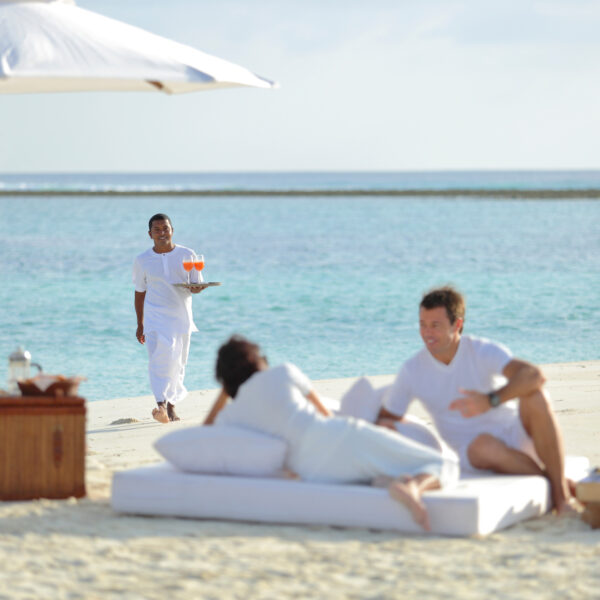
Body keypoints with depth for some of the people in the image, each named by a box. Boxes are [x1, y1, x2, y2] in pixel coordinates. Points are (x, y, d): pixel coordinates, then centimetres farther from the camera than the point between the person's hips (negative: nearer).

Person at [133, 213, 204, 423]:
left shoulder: (186, 255, 3)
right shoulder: (143, 260, 4)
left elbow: (197, 285, 6)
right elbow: (140, 293, 12)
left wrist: (195, 287, -20)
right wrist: (140, 325, 12)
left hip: (181, 316, 2)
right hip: (155, 316, -2)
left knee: (177, 363, 5)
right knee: (159, 357, -19)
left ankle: (171, 405, 19)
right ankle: (161, 405, -28)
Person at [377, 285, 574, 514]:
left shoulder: (483, 351, -12)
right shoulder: (412, 371, -3)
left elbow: (534, 375, -29)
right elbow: (386, 416, 9)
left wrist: (490, 400, -44)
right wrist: (382, 425, -17)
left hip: (514, 434, 0)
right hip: (471, 452, 0)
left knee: (535, 396, -32)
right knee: (485, 445, -38)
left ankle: (561, 493, -28)